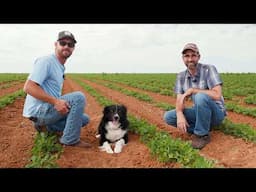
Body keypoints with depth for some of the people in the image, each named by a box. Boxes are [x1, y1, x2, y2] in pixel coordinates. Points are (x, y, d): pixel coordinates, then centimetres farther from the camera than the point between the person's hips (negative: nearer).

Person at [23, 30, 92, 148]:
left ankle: (45, 126, 10)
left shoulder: (61, 67, 14)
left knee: (84, 119, 11)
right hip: (38, 111, -9)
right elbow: (28, 87, -24)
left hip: (48, 109, 9)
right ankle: (70, 140, -14)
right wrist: (55, 101, -31)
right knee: (79, 97, -24)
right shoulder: (46, 61, -13)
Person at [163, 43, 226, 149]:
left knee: (200, 97, -37)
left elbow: (217, 95, -28)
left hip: (216, 112, -5)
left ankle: (202, 134, -17)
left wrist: (192, 90, -26)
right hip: (200, 112, 5)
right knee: (168, 117, -11)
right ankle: (204, 127, -4)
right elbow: (179, 100, -8)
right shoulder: (181, 76, -2)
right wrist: (180, 115, -28)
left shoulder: (209, 69, -17)